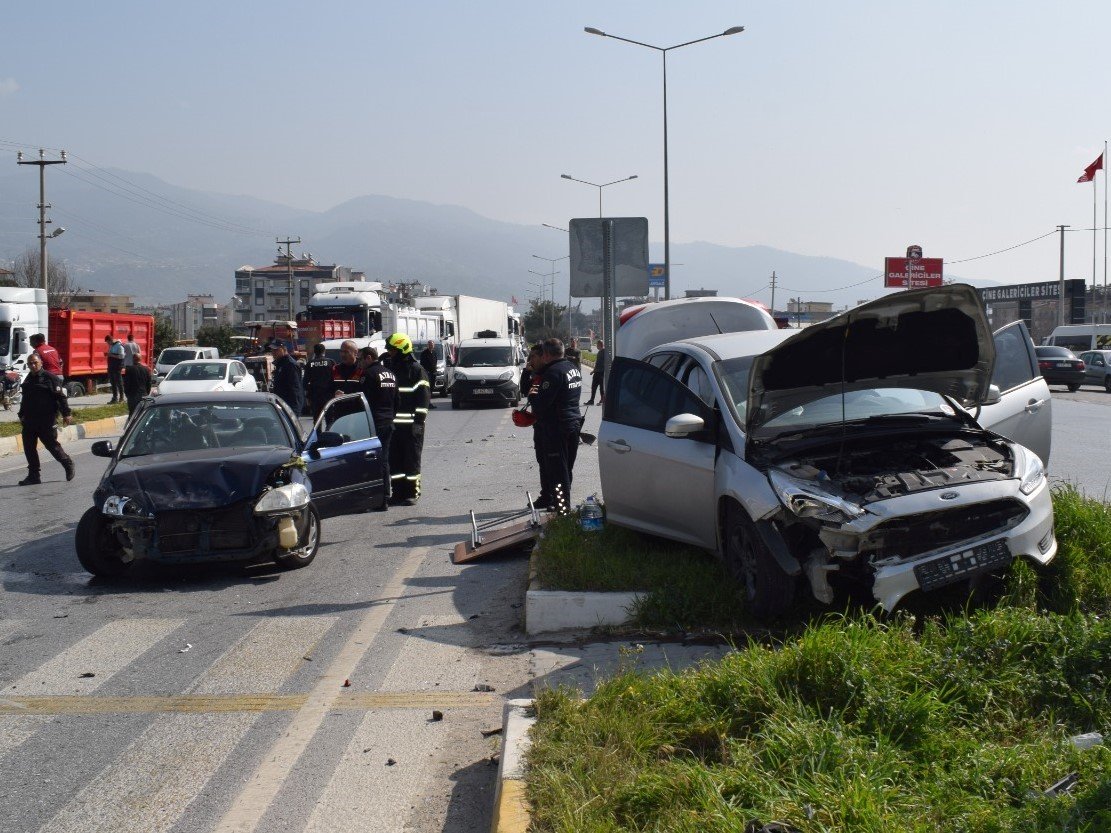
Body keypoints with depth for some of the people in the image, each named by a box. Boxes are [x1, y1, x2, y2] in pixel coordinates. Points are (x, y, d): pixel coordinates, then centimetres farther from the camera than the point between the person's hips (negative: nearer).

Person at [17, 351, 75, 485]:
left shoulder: (49, 378, -8)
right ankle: (33, 476, 11)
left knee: (52, 445, -1)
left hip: (47, 420, -7)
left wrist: (66, 414, -16)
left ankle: (68, 464, 22)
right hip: (30, 421, 7)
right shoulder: (28, 380, 15)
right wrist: (22, 415, 30)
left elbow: (61, 397, -11)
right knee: (29, 448, 4)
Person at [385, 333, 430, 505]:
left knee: (411, 459, -1)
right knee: (394, 459, 8)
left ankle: (412, 492, 5)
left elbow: (424, 397, -8)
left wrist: (419, 420, -14)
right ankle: (398, 492, 15)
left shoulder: (416, 370, -5)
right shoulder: (390, 368, 15)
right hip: (392, 424, 6)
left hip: (411, 424, -6)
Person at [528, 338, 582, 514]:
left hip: (556, 428, -9)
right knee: (566, 468, 17)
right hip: (574, 423, 9)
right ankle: (562, 503, 26)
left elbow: (541, 403, -22)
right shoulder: (573, 369, 11)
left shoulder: (553, 372, -19)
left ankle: (563, 507, -2)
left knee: (557, 469, -3)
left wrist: (532, 395, -1)